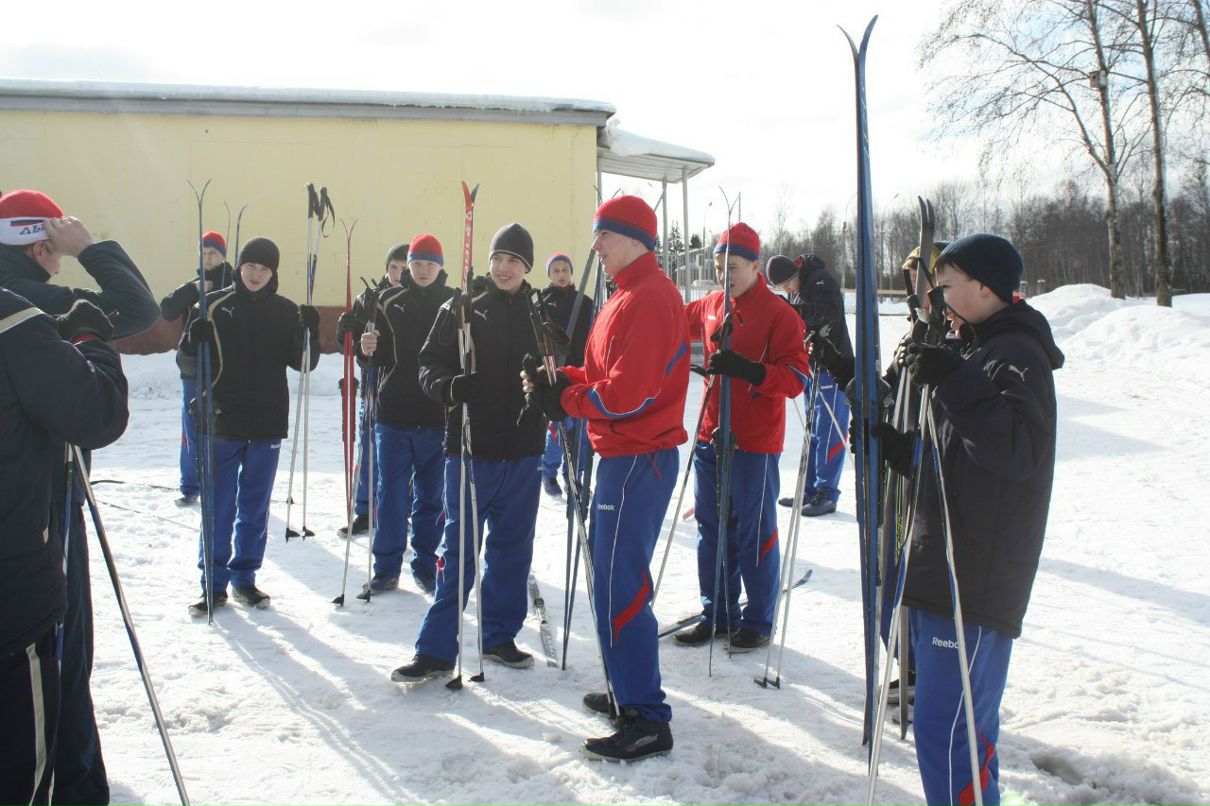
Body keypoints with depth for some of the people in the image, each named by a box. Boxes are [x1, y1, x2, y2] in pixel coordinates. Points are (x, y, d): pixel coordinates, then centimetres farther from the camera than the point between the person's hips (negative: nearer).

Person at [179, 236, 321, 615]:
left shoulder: (285, 311, 4)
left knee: (255, 508, 10)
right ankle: (214, 582, 13)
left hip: (267, 423, 2)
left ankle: (245, 577, 22)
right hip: (223, 420, -1)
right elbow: (188, 356, 5)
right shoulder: (213, 305, 1)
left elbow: (303, 362, 4)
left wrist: (310, 332, -14)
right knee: (219, 507, 2)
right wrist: (194, 339, -18)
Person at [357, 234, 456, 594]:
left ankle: (426, 565, 23)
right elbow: (381, 357, 4)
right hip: (394, 414, 0)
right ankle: (387, 568, 18)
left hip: (438, 416, 0)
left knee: (431, 496, 9)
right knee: (391, 495, 6)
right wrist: (368, 349, -18)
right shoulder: (389, 301, 3)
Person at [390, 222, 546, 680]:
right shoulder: (461, 309, 0)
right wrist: (447, 386, -22)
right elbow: (430, 363, -2)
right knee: (459, 547, 0)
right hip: (470, 446, -3)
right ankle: (436, 649, 7)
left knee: (512, 546, 11)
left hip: (523, 449, 3)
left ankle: (500, 635, 26)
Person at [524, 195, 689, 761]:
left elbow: (627, 393, -23)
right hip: (623, 454, 11)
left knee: (619, 586, -8)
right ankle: (629, 690, 30)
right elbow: (605, 373, 19)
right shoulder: (628, 295, 16)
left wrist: (564, 400, -9)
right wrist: (563, 380, 2)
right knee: (611, 570, 18)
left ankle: (647, 721, 1)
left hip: (638, 459, -11)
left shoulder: (647, 299, -17)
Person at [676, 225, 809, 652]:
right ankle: (717, 614, 27)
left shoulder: (779, 314, -11)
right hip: (711, 437, 7)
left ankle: (758, 621, 18)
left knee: (754, 535, 3)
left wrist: (748, 370, -31)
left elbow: (796, 379, -18)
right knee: (711, 530, 14)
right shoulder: (709, 306, 8)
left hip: (754, 444, -6)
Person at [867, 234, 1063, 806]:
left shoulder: (1017, 354, -11)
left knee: (946, 729, -9)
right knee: (965, 726, 19)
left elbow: (1021, 450, -26)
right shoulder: (976, 352, 19)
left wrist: (953, 381, -28)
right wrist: (890, 443, 8)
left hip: (977, 580, -10)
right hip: (944, 571, 10)